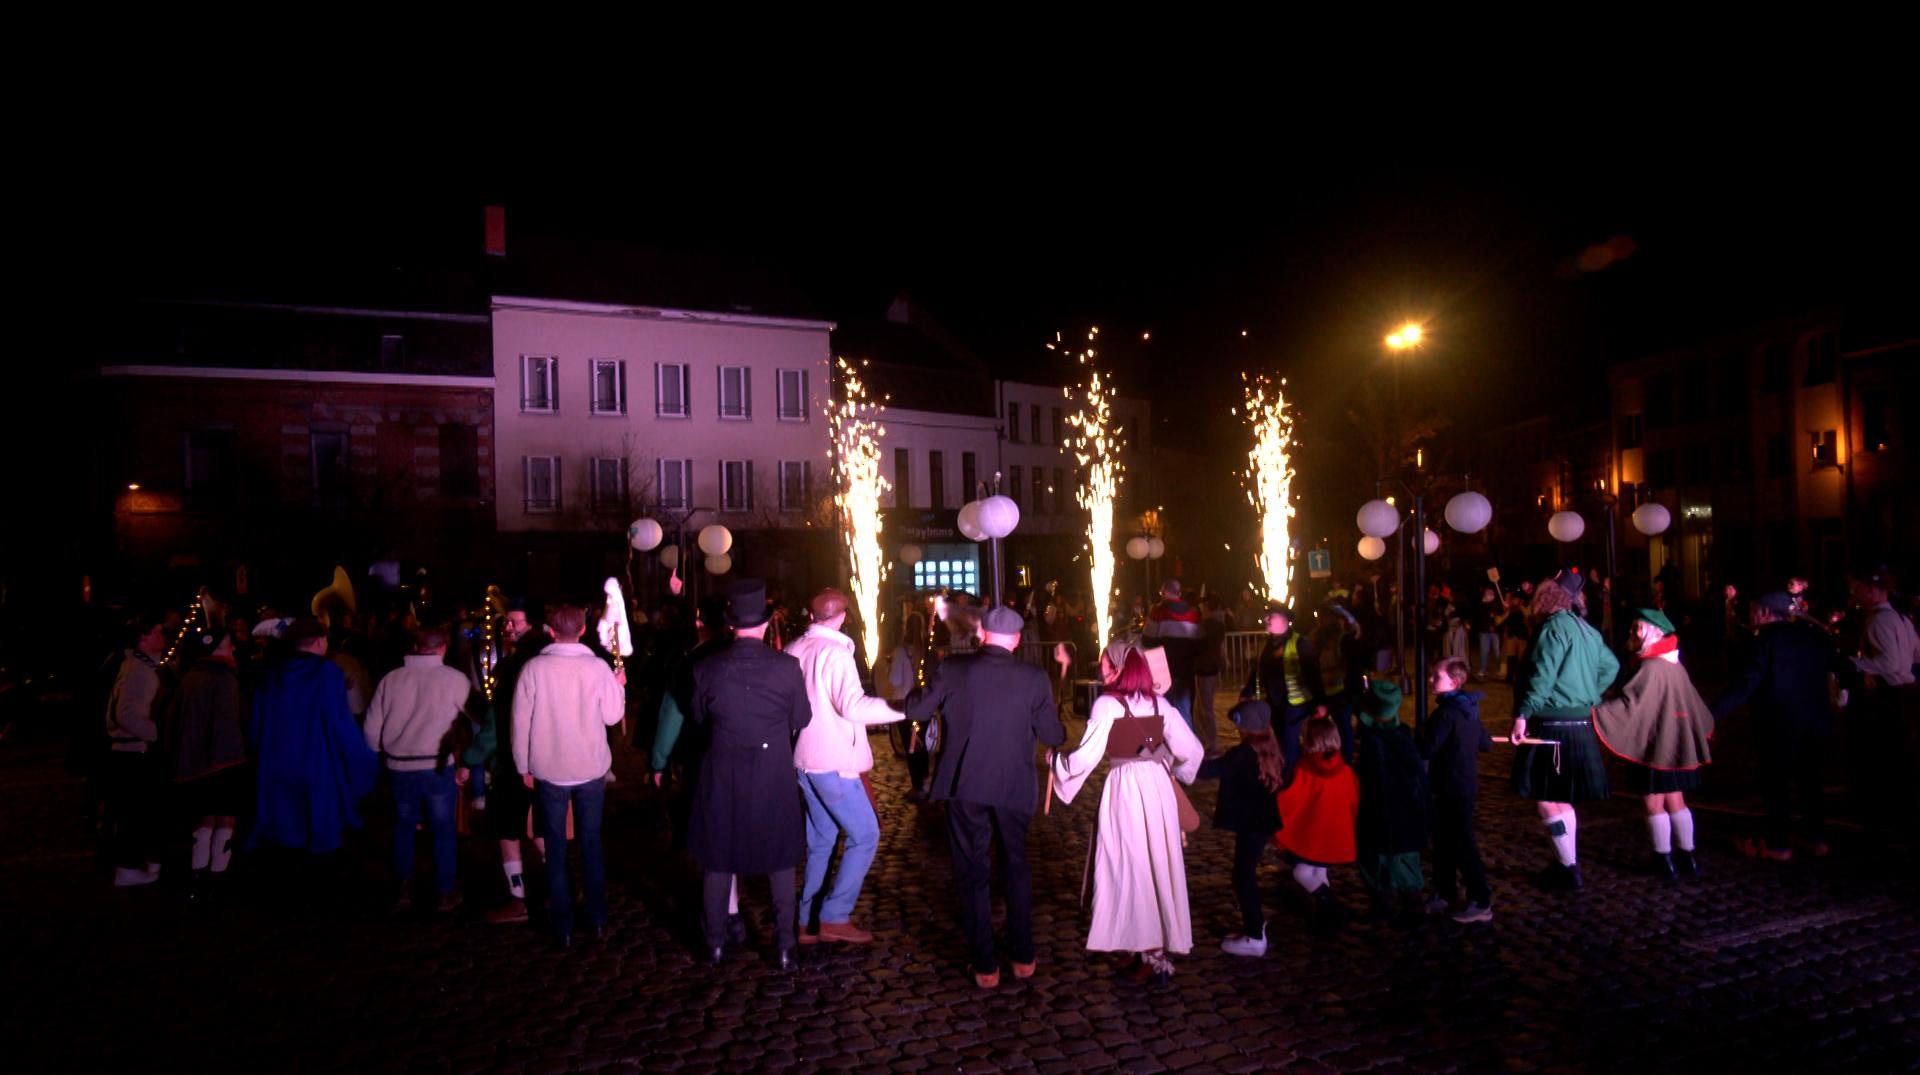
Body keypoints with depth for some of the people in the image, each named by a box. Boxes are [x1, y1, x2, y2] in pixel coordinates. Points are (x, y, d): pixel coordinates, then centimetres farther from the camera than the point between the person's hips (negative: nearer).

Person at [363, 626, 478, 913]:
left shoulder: (391, 679, 0)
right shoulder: (455, 679, -8)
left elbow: (372, 728, 5)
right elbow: (473, 721, -7)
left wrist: (384, 756, 20)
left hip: (399, 768, 3)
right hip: (439, 768, -3)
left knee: (403, 827, 20)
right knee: (443, 830, 9)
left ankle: (404, 889, 26)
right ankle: (446, 894, 17)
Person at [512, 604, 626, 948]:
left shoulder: (534, 668, -11)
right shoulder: (598, 668, -10)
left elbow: (521, 721, -7)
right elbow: (613, 716, -3)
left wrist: (524, 767, 4)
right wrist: (619, 686, 15)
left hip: (548, 771, -1)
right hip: (591, 769, 1)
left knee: (555, 849, 9)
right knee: (591, 844, 14)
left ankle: (563, 928, 14)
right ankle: (596, 921, 21)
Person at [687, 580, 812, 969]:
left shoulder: (707, 669, -12)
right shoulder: (787, 667, -17)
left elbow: (698, 717, 4)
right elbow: (801, 719, -4)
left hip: (722, 779, 1)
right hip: (774, 778, -1)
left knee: (719, 860, 17)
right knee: (780, 862, 15)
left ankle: (716, 943, 28)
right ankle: (784, 945, 20)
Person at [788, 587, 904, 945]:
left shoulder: (794, 651, 6)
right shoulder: (835, 652, -17)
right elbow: (852, 707, -26)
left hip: (804, 759, 8)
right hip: (833, 761, -8)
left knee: (820, 840, 15)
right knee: (864, 835, 1)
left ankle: (808, 921, 19)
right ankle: (834, 917, 1)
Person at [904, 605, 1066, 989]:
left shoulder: (953, 669, -9)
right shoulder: (1034, 678, -8)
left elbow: (916, 709, -2)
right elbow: (1053, 736, -3)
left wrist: (918, 691, 19)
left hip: (964, 785, -1)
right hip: (1014, 787, 1)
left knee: (972, 871, 11)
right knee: (1016, 867, 21)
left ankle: (985, 966, 14)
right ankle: (1023, 957, 25)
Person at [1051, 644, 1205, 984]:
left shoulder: (1107, 704, -10)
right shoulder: (1157, 703, 6)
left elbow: (1086, 756, -13)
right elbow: (1193, 751, 6)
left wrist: (1056, 761, 5)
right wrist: (1172, 771, 24)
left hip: (1126, 790, -5)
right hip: (1159, 787, 6)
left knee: (1132, 869, 5)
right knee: (1159, 866, 14)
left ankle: (1149, 956, 12)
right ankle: (1163, 947, 23)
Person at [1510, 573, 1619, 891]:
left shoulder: (1554, 627, -13)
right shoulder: (1585, 629, 14)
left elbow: (1542, 674, -23)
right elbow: (1611, 666, 26)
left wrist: (1522, 713, -25)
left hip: (1554, 727, -10)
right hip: (1579, 724, 10)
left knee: (1547, 801, -3)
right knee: (1560, 800, 19)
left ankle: (1568, 869, 4)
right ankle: (1567, 863, 27)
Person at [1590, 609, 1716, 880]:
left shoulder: (1651, 668, -19)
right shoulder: (1675, 667, 8)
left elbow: (1630, 703, -25)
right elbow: (1694, 702, 22)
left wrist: (1594, 711, -24)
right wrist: (1704, 724, 41)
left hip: (1655, 747, -8)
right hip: (1677, 746, 9)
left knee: (1654, 805, 3)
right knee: (1675, 802, 16)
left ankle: (1665, 861, 10)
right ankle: (1687, 858, 22)